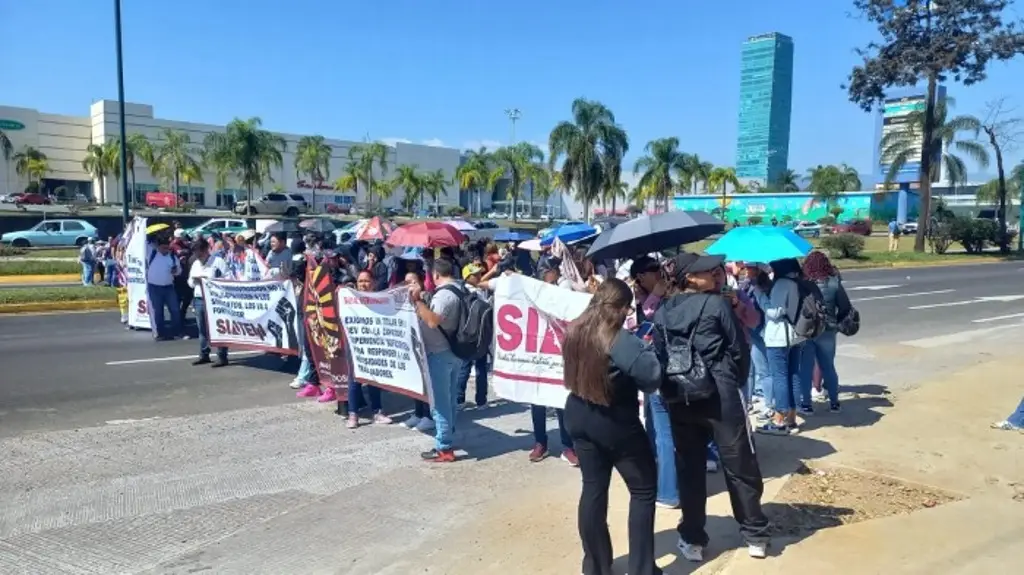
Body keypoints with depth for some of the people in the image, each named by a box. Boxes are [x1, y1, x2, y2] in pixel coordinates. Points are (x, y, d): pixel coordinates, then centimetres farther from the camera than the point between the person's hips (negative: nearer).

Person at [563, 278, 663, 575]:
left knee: (593, 488, 16)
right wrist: (646, 350, -8)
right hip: (616, 423, -6)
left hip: (579, 417, 7)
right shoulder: (620, 340, -25)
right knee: (644, 490, 11)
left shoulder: (574, 332, -2)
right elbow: (651, 375, -28)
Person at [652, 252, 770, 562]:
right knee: (739, 464, 10)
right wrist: (736, 382, 12)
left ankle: (693, 540, 19)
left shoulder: (661, 312, 5)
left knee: (689, 468, 12)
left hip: (679, 399, 4)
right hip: (721, 393, -3)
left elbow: (659, 356, 4)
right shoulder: (717, 303, -6)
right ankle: (755, 535, 22)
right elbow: (739, 349, -3)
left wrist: (671, 389, 14)